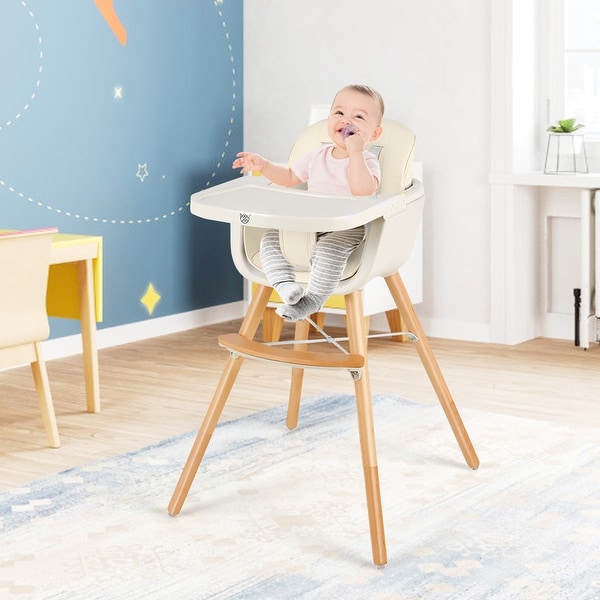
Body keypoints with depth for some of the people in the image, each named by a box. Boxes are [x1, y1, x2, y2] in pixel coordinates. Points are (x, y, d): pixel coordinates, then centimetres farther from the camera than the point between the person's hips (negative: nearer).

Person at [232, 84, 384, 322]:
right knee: (271, 237, -11)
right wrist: (264, 166, 12)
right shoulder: (318, 155, 12)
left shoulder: (368, 161, -7)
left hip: (346, 229, -6)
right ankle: (285, 282, -23)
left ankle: (312, 299, -22)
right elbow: (290, 177, 27)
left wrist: (355, 153, -29)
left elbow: (363, 191, -29)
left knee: (329, 249, -36)